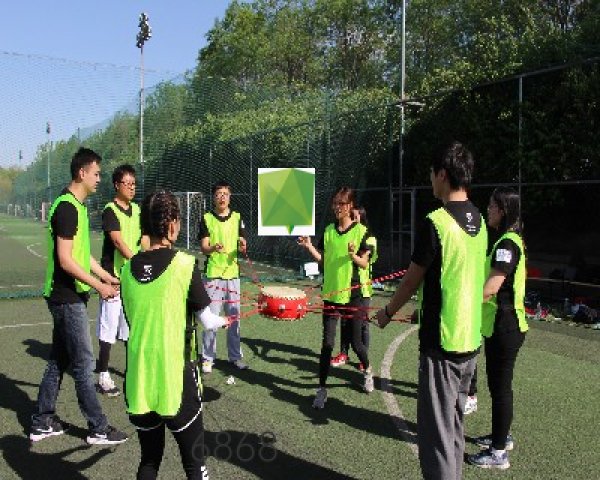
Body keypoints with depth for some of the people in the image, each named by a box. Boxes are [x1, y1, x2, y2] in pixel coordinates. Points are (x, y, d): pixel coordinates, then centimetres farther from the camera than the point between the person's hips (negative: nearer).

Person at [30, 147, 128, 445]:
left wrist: (106, 276, 17)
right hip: (68, 298, -10)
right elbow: (65, 259, -22)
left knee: (59, 360, 16)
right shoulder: (67, 207, -18)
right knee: (84, 363, -1)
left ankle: (42, 423, 27)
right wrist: (99, 285, -17)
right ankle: (98, 429, 10)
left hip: (68, 297, 10)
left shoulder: (77, 205, 12)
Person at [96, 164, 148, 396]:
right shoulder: (110, 210, -10)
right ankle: (103, 376, 8)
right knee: (108, 329, -1)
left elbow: (143, 240, 10)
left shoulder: (137, 210, 12)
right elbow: (118, 241, -21)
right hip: (114, 276, -7)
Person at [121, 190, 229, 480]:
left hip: (140, 379, 5)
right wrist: (224, 321, 17)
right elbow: (207, 321, -6)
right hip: (176, 378, -4)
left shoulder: (128, 268, 1)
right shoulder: (184, 264, -12)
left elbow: (135, 320, 11)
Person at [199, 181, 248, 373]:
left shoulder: (237, 218, 7)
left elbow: (242, 246, 4)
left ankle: (235, 356, 21)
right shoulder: (207, 218, 1)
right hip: (212, 273, -2)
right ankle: (207, 358, 9)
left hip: (233, 273, 2)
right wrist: (213, 248, -27)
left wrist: (242, 247, -20)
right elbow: (203, 247, -5)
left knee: (234, 317, 9)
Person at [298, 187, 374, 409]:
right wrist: (309, 247, -7)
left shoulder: (360, 231, -5)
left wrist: (353, 256, -25)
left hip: (353, 294, -3)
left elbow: (365, 263, -5)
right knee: (327, 342, 0)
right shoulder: (329, 230, 7)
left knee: (355, 342, 9)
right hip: (331, 293, 3)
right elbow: (323, 259, 9)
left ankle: (368, 371, 39)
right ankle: (322, 389, 8)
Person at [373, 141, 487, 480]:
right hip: (471, 340, 8)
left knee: (436, 432, 1)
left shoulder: (436, 222, -18)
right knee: (454, 424, 20)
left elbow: (412, 281, -9)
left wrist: (387, 313, 8)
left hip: (441, 343, -8)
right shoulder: (479, 221, 6)